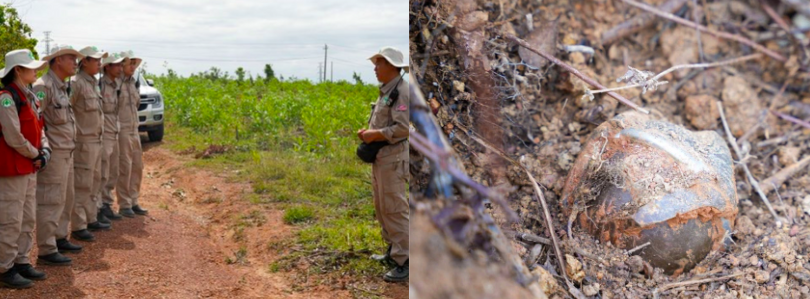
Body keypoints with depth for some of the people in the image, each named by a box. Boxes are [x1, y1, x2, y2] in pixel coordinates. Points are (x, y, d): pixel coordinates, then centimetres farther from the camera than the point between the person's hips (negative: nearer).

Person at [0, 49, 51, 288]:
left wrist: (44, 152, -1)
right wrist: (35, 155, -7)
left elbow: (38, 129, 16)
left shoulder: (29, 97, 13)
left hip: (29, 168, 9)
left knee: (28, 220, 15)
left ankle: (22, 262, 25)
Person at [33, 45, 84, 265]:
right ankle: (47, 251, 0)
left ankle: (60, 238, 30)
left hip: (66, 152, 10)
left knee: (66, 198, 18)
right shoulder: (44, 86, -14)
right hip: (53, 153, -10)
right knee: (51, 202, -6)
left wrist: (70, 145, 17)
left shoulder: (62, 87, 16)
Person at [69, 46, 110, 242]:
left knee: (94, 183, 16)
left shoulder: (94, 83, 14)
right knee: (82, 185, -5)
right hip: (83, 142, -9)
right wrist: (75, 133, -17)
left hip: (96, 140, 9)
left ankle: (91, 219, 26)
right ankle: (78, 227, 1)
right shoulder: (76, 83, -14)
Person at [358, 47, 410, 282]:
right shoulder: (386, 91, 15)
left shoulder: (401, 91, -15)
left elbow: (402, 128, -23)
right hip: (381, 157, 10)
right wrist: (369, 132, 6)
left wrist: (375, 135, -16)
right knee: (382, 207, 16)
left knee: (394, 208, -9)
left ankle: (404, 262, -4)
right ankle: (393, 251, 28)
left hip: (393, 158, -10)